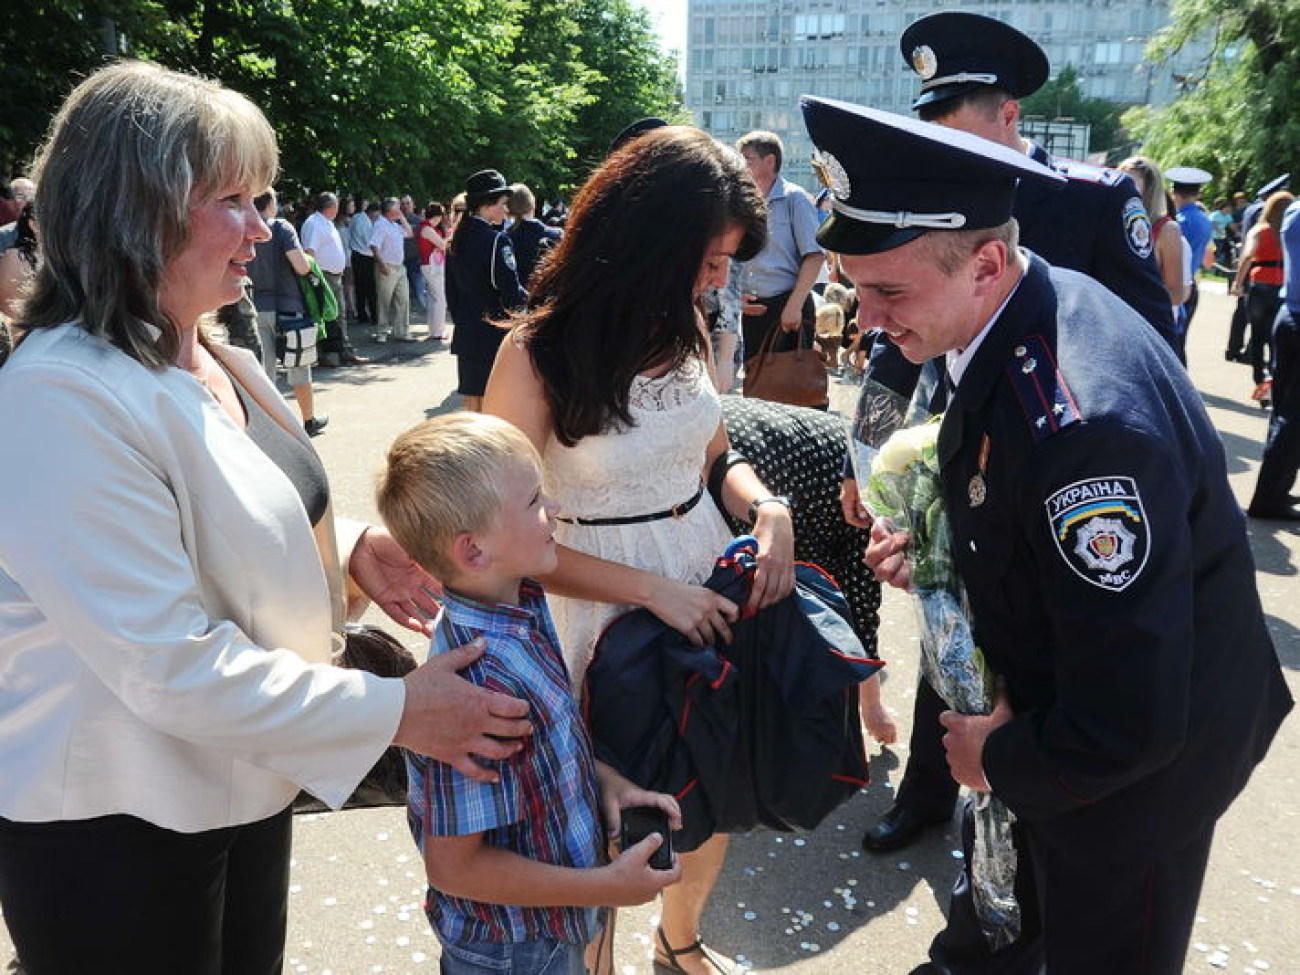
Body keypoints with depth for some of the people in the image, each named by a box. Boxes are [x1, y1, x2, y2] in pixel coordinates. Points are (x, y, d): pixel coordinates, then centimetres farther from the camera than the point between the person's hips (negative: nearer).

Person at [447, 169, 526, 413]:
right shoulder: (497, 240, -15)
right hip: (494, 336, -7)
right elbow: (511, 294, -18)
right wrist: (528, 296, 2)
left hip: (465, 335, 7)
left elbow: (450, 289, 14)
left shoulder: (457, 240, 8)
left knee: (472, 405, 13)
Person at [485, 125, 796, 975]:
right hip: (610, 604, -5)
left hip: (712, 581, 6)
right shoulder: (539, 354, -17)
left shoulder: (685, 329, 0)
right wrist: (655, 591, -21)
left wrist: (766, 507, -11)